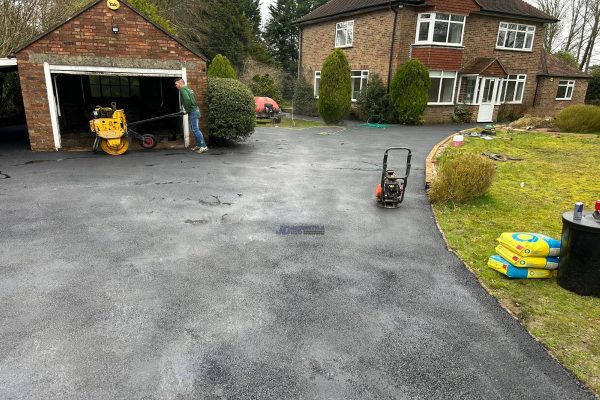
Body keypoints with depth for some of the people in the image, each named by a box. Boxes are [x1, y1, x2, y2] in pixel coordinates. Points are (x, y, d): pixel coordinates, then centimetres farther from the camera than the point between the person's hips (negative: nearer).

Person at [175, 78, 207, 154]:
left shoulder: (182, 89, -9)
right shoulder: (187, 89, 20)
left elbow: (187, 99, -24)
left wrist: (188, 109, -13)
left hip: (193, 111, -10)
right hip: (195, 111, 10)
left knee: (195, 129, -11)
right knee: (194, 129, 13)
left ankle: (203, 146, -13)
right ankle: (198, 145, 17)